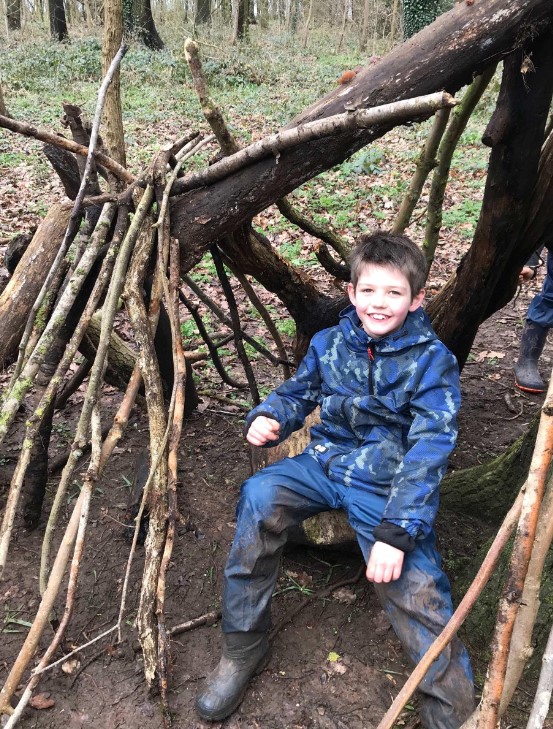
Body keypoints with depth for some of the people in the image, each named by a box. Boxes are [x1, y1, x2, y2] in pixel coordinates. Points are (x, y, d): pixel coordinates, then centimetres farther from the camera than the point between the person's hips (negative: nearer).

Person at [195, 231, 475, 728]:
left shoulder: (431, 360, -9)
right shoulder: (330, 343, 3)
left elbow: (429, 450, -17)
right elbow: (297, 394, 14)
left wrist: (397, 531, -26)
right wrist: (268, 418, -11)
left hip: (391, 483, -3)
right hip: (326, 463, 3)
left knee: (416, 585, -24)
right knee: (261, 495, -24)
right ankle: (243, 648, -7)